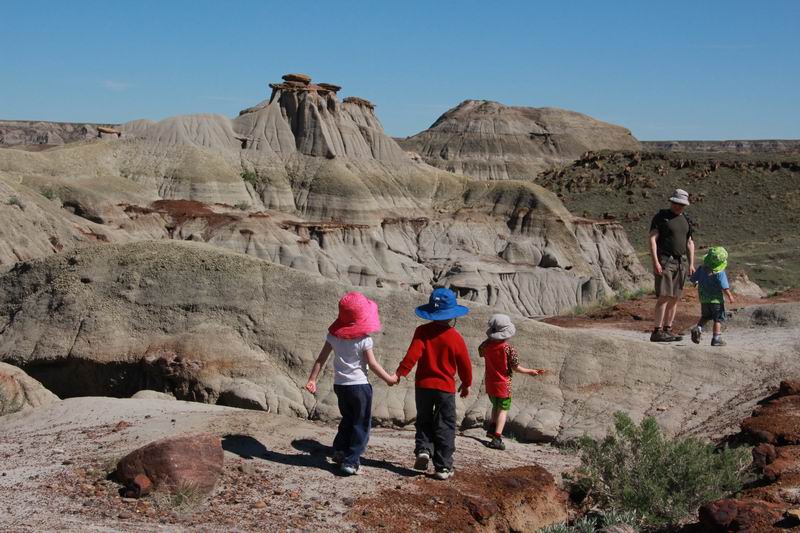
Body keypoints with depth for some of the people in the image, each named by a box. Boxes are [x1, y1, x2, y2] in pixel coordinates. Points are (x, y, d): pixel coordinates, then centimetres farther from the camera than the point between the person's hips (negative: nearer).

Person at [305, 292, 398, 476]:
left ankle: (339, 450, 22)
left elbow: (321, 359, -1)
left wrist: (312, 380, 5)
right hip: (359, 385, -5)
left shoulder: (333, 335, -3)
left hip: (339, 384, 5)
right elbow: (372, 364, -10)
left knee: (347, 420, 25)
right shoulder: (364, 339, -15)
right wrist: (389, 378, 3)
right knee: (361, 425, 6)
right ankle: (351, 461, 3)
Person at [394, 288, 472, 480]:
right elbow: (465, 364, 1)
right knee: (445, 428, 6)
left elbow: (413, 354, -18)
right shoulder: (456, 337, -7)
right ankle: (443, 467, 5)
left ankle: (423, 449, -3)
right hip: (446, 388, -1)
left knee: (424, 422, 19)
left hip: (423, 385, 2)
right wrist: (466, 384, 16)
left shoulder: (423, 331, -7)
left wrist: (401, 371, -10)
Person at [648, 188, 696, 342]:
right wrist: (655, 262, -18)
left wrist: (691, 263, 11)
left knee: (675, 298, 5)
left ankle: (668, 330, 10)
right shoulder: (661, 216, -3)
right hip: (664, 261, -7)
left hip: (680, 262, 7)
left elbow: (690, 243, 21)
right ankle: (657, 332, -15)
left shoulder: (686, 220, 16)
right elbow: (652, 239, -9)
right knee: (664, 296, -14)